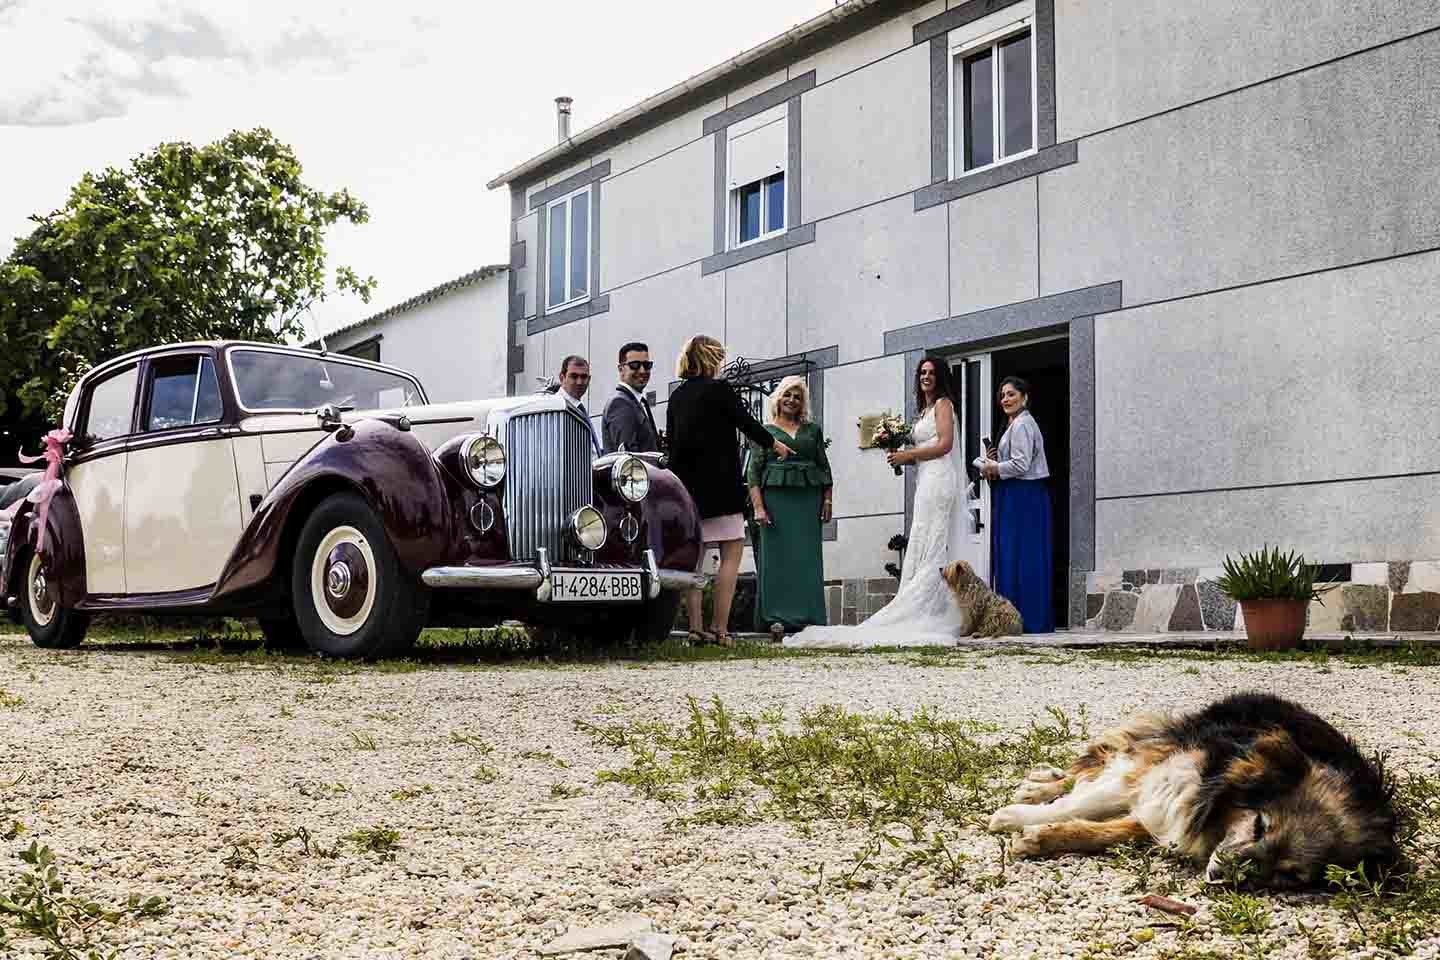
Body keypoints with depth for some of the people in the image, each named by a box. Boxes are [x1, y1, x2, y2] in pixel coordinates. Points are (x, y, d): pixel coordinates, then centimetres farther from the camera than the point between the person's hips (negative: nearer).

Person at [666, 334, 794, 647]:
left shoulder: (676, 396, 11)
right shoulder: (719, 389, -7)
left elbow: (671, 441, 12)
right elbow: (747, 424, -2)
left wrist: (683, 479, 17)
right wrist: (775, 444, 16)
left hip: (686, 485, 6)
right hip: (720, 484, -6)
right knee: (732, 552, -2)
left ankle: (696, 627, 4)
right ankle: (720, 628, -9)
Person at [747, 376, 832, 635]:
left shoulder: (813, 430, 16)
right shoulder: (765, 431, 8)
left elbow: (824, 467, 15)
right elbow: (753, 472, 2)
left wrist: (827, 501, 4)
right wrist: (758, 507, -9)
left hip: (808, 500, 2)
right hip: (775, 499, -2)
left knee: (807, 557, 1)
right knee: (776, 557, -4)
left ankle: (806, 615, 5)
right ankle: (776, 617, -2)